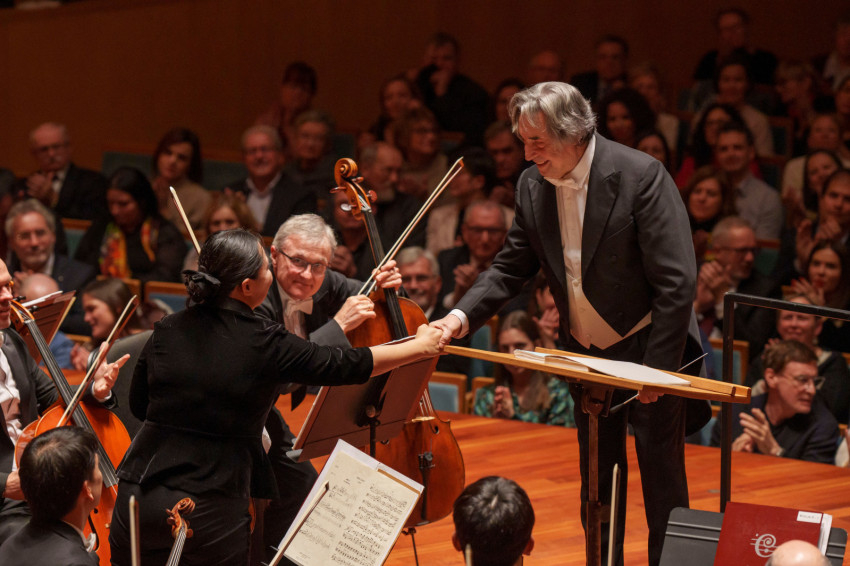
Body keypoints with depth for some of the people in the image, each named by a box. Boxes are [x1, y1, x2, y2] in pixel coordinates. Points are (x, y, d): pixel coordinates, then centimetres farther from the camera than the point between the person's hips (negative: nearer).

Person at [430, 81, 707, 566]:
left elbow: (678, 283, -20)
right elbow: (512, 267, 7)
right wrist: (462, 316, -10)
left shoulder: (640, 176, -21)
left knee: (663, 481, 2)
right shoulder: (533, 186, -3)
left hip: (649, 351, -6)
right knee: (597, 486, 15)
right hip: (586, 357, 6)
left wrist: (656, 371, -20)